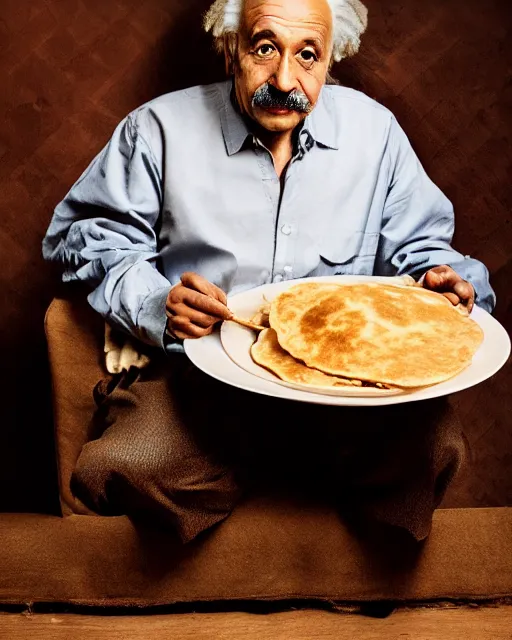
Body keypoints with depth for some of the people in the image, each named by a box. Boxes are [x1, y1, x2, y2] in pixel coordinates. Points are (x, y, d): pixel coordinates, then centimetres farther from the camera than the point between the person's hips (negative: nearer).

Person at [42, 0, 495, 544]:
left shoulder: (373, 130, 11)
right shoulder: (161, 128, 4)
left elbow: (418, 246, 20)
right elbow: (84, 235, 7)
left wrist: (440, 277, -5)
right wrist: (157, 305, -12)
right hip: (199, 372, -1)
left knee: (431, 448, -29)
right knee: (116, 470, -30)